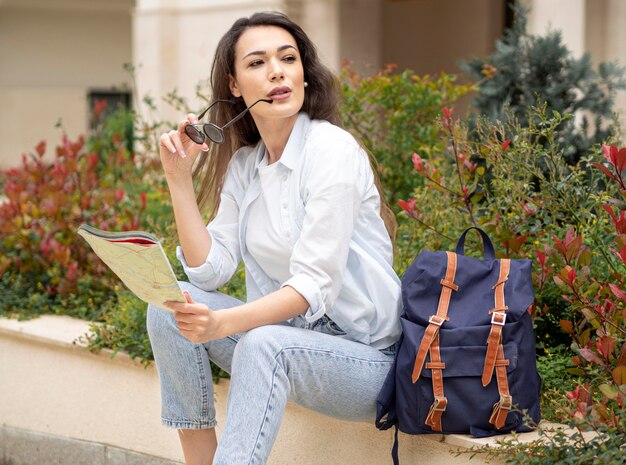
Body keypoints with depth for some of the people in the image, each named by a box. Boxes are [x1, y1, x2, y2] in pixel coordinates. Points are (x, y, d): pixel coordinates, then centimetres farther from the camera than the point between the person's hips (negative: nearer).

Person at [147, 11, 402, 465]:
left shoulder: (332, 148, -14)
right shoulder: (243, 164, 8)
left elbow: (315, 285, -21)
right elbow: (210, 271, 1)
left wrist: (223, 323, -35)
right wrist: (180, 179, -6)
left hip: (367, 358, -7)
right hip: (284, 334, 7)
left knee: (264, 345, -34)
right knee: (170, 307, -10)